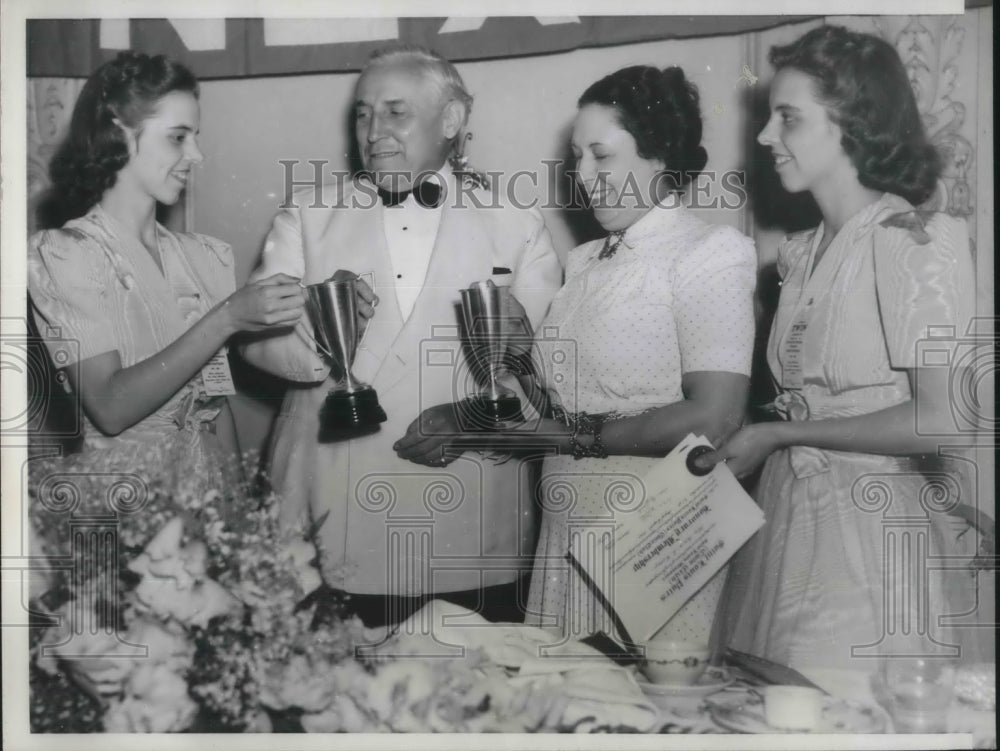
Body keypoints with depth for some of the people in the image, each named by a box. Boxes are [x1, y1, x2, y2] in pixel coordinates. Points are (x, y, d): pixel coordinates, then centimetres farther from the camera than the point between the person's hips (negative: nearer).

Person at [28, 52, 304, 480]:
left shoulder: (204, 256, 4)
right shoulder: (62, 253, -9)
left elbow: (216, 401, 7)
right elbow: (109, 408, -18)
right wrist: (226, 319, -21)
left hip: (209, 490, 4)